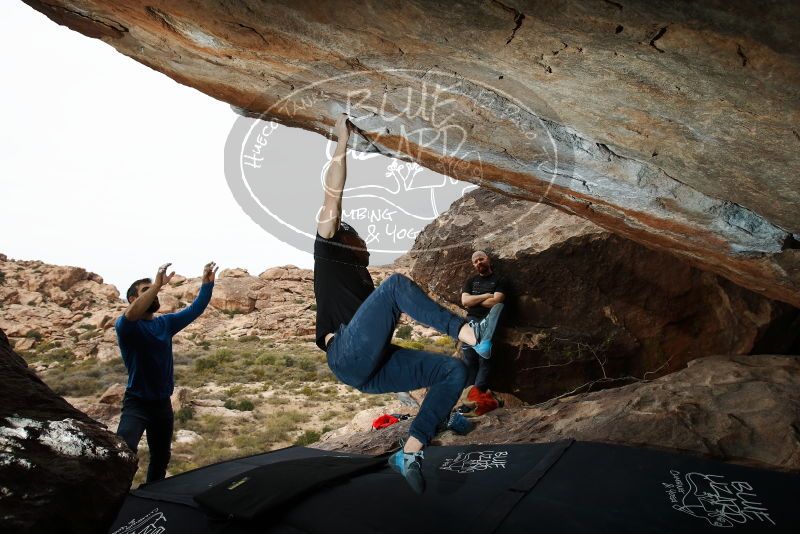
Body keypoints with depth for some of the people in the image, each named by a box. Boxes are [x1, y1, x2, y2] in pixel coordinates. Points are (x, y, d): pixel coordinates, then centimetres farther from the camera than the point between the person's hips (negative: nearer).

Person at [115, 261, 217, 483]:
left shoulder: (166, 322, 5)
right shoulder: (126, 326, -12)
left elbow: (194, 310, 2)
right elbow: (130, 315, -35)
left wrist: (207, 284, -12)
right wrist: (157, 284, -40)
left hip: (162, 403, 6)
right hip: (137, 402, -6)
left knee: (161, 459, 19)